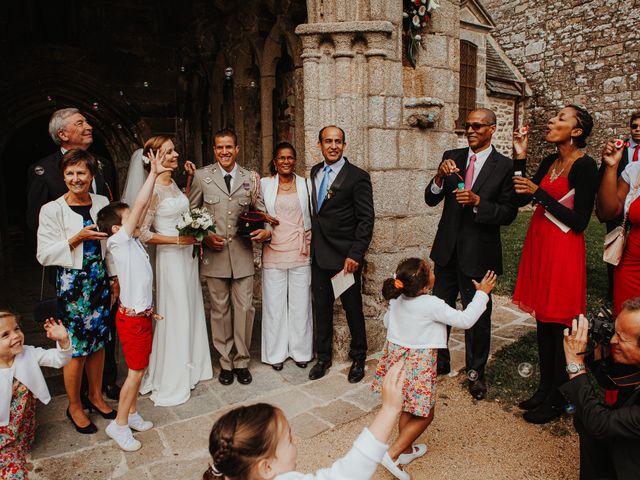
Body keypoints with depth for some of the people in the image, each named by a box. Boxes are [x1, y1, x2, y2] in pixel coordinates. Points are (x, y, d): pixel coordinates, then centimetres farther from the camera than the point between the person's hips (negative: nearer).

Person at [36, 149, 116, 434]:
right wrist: (77, 238, -21)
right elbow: (44, 255, -9)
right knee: (76, 349, 4)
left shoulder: (102, 204, 4)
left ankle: (96, 396, 33)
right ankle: (74, 407, 24)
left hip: (100, 281, 4)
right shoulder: (52, 210, -8)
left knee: (98, 343, 13)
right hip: (72, 284, -4)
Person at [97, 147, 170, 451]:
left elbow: (143, 208, 7)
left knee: (139, 369, 17)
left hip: (143, 314, 8)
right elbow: (139, 206, -22)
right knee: (136, 371, 1)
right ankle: (119, 424, 16)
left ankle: (131, 413, 32)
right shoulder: (117, 242, -15)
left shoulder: (133, 241, 6)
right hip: (132, 318, -8)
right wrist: (153, 173, -19)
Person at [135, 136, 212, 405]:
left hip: (187, 254, 8)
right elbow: (142, 234, -16)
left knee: (191, 311, 16)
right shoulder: (153, 190, -16)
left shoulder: (174, 184, 8)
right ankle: (171, 382, 19)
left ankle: (190, 368, 34)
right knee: (175, 315, 2)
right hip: (170, 258, -8)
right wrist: (178, 240, -19)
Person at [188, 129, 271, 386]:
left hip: (242, 253, 1)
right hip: (214, 254, 0)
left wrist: (266, 230, -13)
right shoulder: (201, 176, 3)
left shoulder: (251, 178, 5)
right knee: (220, 310, 10)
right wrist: (204, 236, -8)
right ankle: (226, 362, 26)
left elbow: (261, 211, 8)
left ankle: (242, 361, 22)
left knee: (245, 308, 3)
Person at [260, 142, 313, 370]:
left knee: (300, 302, 7)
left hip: (300, 251, 0)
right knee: (274, 302, 6)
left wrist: (309, 244, 2)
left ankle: (301, 351, 23)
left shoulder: (304, 184, 5)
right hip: (274, 251, 0)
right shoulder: (264, 184, 4)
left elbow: (311, 216, 8)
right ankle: (276, 352, 21)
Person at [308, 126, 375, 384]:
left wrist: (355, 255, -18)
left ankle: (358, 358, 27)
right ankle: (323, 357, 30)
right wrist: (313, 241, 7)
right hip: (319, 253, 5)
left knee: (352, 307, 8)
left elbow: (366, 219, -12)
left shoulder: (357, 177, -10)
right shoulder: (315, 172, 9)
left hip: (345, 255, -5)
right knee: (322, 307, 14)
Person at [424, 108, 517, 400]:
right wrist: (440, 176, -19)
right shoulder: (451, 157, 4)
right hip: (447, 250, 4)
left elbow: (508, 214, -9)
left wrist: (477, 201, -23)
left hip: (478, 253, -3)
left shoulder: (505, 166, -6)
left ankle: (475, 372, 30)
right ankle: (440, 362, 36)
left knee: (478, 315, 9)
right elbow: (431, 200, 0)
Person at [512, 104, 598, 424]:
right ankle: (545, 388, 30)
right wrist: (520, 158, 0)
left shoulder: (585, 166, -12)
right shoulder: (550, 162, 11)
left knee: (558, 326, 2)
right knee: (543, 321, 15)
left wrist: (539, 193, -19)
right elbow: (520, 199, 7)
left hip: (563, 251, -8)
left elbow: (579, 221, -16)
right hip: (539, 245, 8)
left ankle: (556, 400, 18)